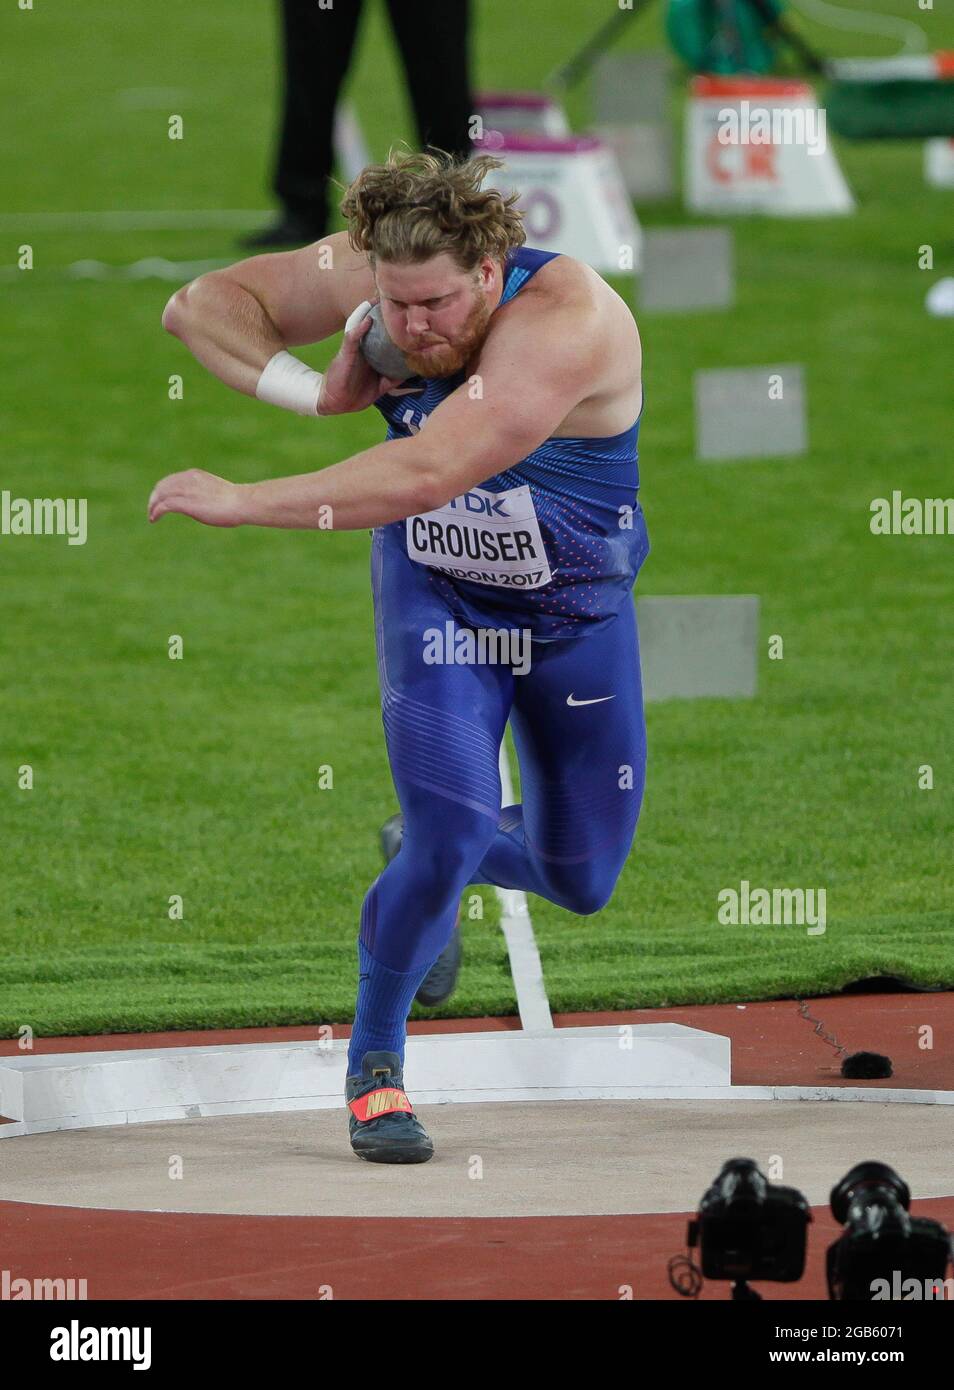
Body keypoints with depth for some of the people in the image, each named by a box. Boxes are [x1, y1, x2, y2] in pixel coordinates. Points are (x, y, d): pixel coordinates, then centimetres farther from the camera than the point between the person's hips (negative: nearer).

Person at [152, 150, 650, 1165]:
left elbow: (427, 473, -47)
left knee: (580, 881, 11)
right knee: (448, 838, -19)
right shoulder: (363, 275, -21)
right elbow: (199, 306, -10)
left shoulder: (565, 321, -37)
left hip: (577, 614, -1)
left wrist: (248, 502, -46)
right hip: (435, 596, 1)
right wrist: (313, 390, -28)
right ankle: (373, 1064, 1)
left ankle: (456, 849, 44)